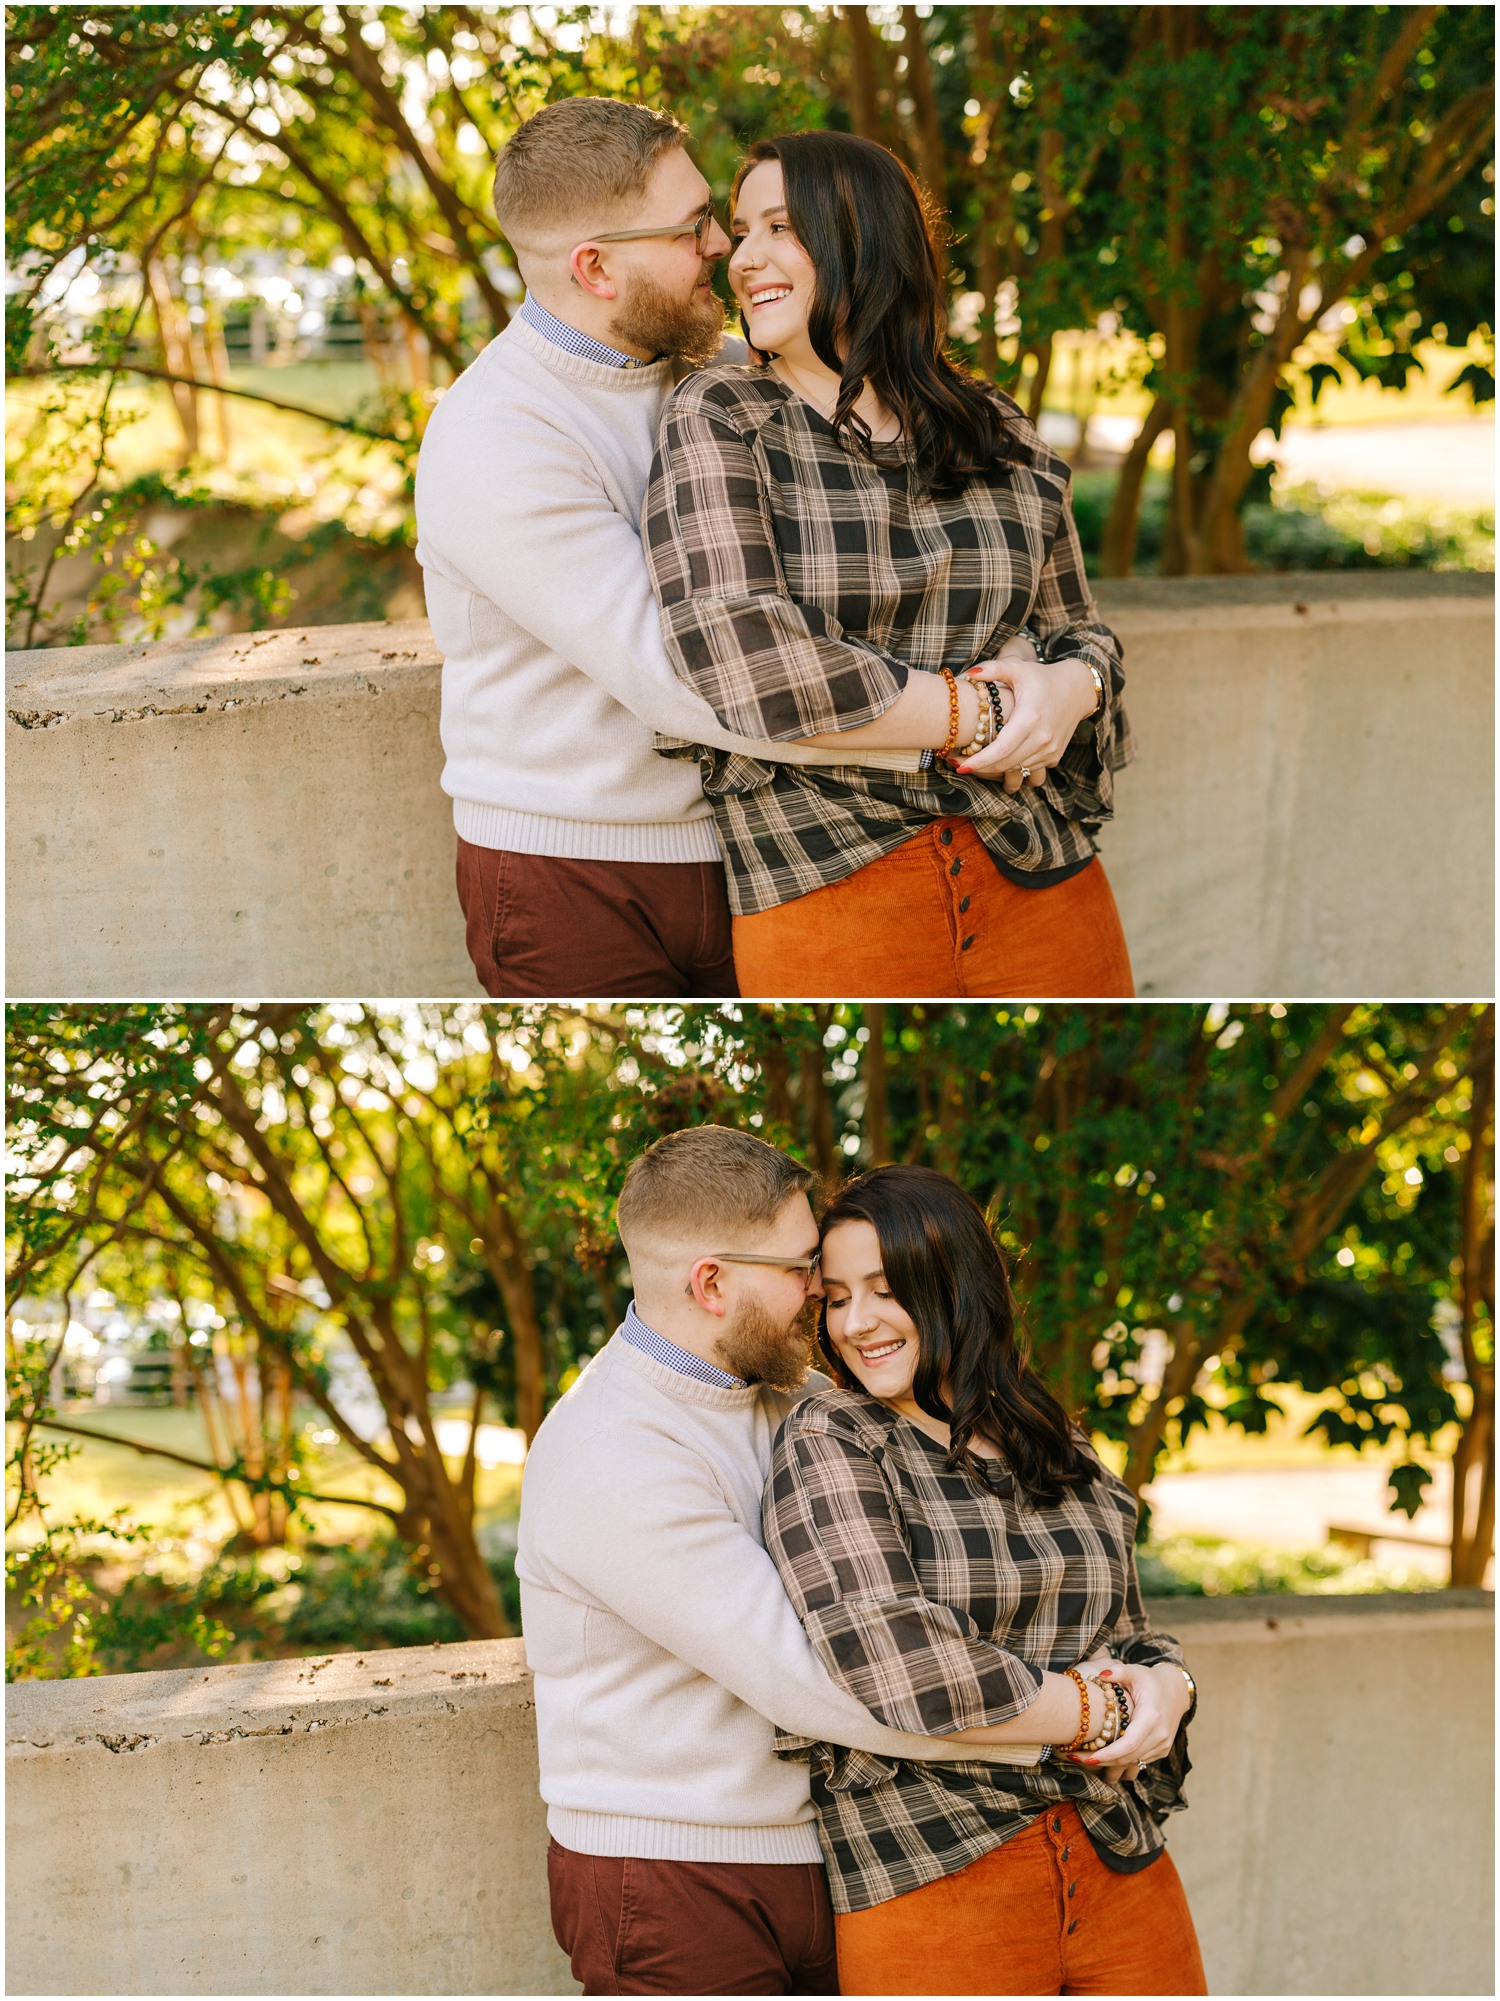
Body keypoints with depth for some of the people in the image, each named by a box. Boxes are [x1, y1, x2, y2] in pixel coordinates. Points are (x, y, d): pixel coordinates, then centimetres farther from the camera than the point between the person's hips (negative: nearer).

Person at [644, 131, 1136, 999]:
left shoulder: (997, 432, 10)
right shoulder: (719, 419, -1)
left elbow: (1080, 632, 17)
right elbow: (742, 663, -15)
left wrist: (1068, 687, -8)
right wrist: (976, 715, -11)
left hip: (1038, 875, 4)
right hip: (820, 886, -3)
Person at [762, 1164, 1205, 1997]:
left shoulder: (1057, 1445, 15)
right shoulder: (830, 1443, -4)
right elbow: (876, 1648, -18)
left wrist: (1165, 1683, -3)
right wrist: (1085, 1712, -10)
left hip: (1121, 1865, 5)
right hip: (932, 1887, -5)